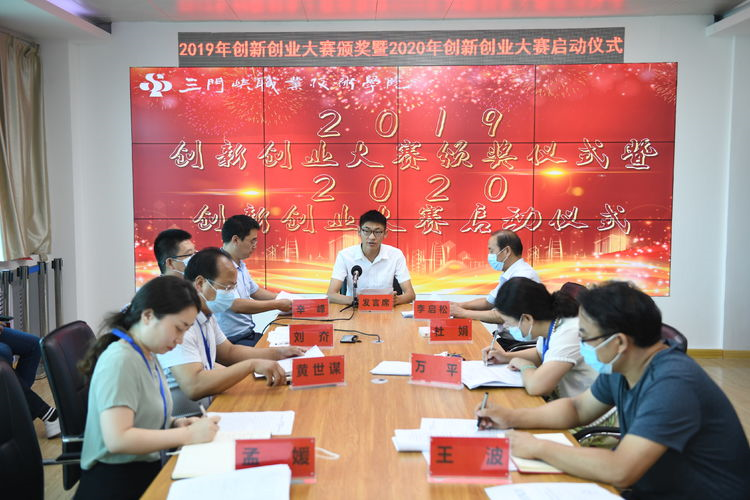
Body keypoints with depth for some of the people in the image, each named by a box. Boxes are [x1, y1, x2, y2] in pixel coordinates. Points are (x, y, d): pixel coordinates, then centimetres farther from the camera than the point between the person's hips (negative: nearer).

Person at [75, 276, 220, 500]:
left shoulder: (149, 357, 10)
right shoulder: (120, 361, -17)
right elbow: (117, 439, -24)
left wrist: (176, 424, 1)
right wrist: (188, 434, -20)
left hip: (147, 473, 8)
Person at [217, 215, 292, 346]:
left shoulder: (240, 265, 14)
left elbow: (255, 291, 26)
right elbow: (236, 306, -25)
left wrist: (287, 300, 16)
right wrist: (278, 304, -17)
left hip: (248, 334, 9)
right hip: (232, 340, -9)